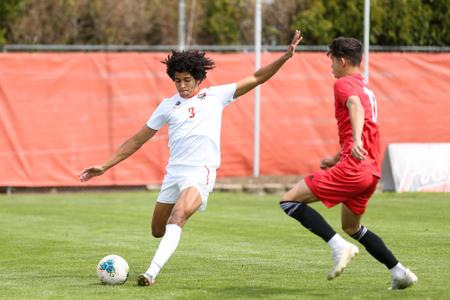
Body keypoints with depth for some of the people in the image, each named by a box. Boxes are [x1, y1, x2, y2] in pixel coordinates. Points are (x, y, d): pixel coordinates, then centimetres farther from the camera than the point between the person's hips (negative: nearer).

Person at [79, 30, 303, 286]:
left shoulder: (216, 96, 8)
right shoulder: (168, 106, 13)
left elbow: (256, 78, 10)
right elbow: (137, 140, 16)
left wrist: (285, 57, -2)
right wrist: (105, 167, 12)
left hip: (201, 172, -4)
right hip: (174, 172, 4)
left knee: (176, 219, -27)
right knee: (158, 231, 9)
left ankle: (152, 273, -36)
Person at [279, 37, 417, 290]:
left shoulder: (344, 84, -4)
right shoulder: (367, 90, 25)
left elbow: (356, 106, -26)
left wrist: (356, 141, -43)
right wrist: (337, 159, 32)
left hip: (352, 168, -10)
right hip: (372, 171, 10)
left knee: (289, 201, -9)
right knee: (351, 226, 27)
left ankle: (340, 247, -18)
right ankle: (400, 274, 22)